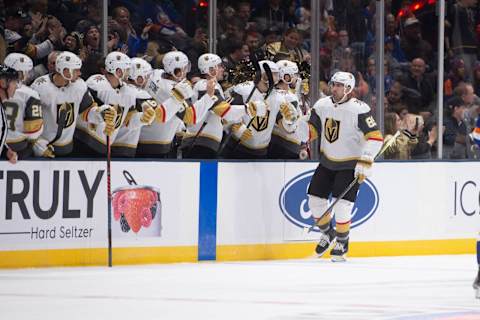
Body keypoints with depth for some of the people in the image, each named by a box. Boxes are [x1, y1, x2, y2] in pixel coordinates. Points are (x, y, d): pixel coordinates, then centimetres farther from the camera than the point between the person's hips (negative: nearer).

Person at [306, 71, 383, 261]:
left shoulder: (359, 110, -22)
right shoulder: (322, 105, -4)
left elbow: (375, 138, -24)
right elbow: (312, 128, 9)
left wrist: (365, 163, -31)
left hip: (351, 165, -6)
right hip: (327, 162, 6)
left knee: (342, 204, -14)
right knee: (315, 198, 5)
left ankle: (342, 244, 8)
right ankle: (328, 234, 31)